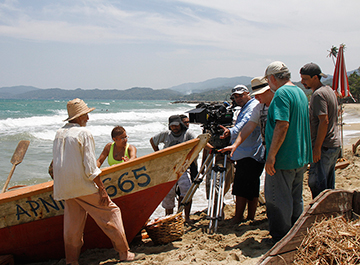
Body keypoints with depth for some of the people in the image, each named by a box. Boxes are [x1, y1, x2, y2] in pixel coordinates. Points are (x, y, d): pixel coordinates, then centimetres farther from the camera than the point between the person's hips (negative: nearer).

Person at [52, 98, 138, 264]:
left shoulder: (59, 134, 9)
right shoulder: (84, 133, -11)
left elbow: (55, 162, 14)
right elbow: (90, 166, -15)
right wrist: (102, 189, -11)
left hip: (65, 188, 7)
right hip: (83, 185, -7)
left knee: (73, 222, 14)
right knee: (111, 212, 3)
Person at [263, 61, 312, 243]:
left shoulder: (282, 93, -16)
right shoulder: (301, 93, 13)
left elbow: (282, 126, -25)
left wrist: (271, 156, -23)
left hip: (283, 159, -10)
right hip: (301, 158, 10)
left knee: (277, 201, 2)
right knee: (295, 199, 18)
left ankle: (280, 240, 10)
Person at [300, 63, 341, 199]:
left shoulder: (318, 94, -15)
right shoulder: (329, 90, 15)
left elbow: (324, 121, -22)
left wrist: (317, 147, -21)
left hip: (324, 146, -10)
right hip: (335, 145, 10)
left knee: (316, 183, -5)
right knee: (329, 184, 15)